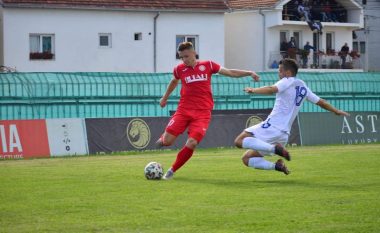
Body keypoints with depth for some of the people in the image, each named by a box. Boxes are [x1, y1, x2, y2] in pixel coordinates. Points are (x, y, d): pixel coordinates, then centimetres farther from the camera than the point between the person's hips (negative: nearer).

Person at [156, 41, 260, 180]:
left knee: (191, 144, -17)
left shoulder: (207, 65, 4)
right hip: (184, 110, 1)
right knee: (166, 141, -9)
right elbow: (174, 81, 29)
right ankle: (164, 137, 30)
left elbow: (230, 73, 9)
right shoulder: (180, 69, 7)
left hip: (202, 113, -1)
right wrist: (165, 97, 39)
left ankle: (172, 170, 2)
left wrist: (249, 73, 0)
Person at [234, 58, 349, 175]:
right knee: (247, 158, 12)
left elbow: (272, 89, -23)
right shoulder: (303, 87, 21)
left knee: (239, 141, -18)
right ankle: (277, 165, -5)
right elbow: (320, 102, 30)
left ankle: (275, 148, -26)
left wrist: (254, 90, -35)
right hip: (284, 133, 8)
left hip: (272, 126, -8)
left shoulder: (288, 81, -2)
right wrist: (336, 111, 44)